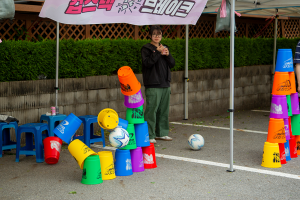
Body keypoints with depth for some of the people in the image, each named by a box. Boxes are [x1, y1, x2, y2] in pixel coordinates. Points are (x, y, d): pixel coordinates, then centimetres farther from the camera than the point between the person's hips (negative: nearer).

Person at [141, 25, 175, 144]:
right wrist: (158, 52, -19)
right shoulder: (146, 49, -2)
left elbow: (172, 64, 11)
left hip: (165, 84, 6)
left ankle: (162, 133, 21)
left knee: (164, 110, 11)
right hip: (153, 85, -6)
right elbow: (147, 63, -17)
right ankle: (149, 135, -4)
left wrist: (167, 55, -6)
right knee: (151, 110, -9)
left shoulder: (165, 48, 17)